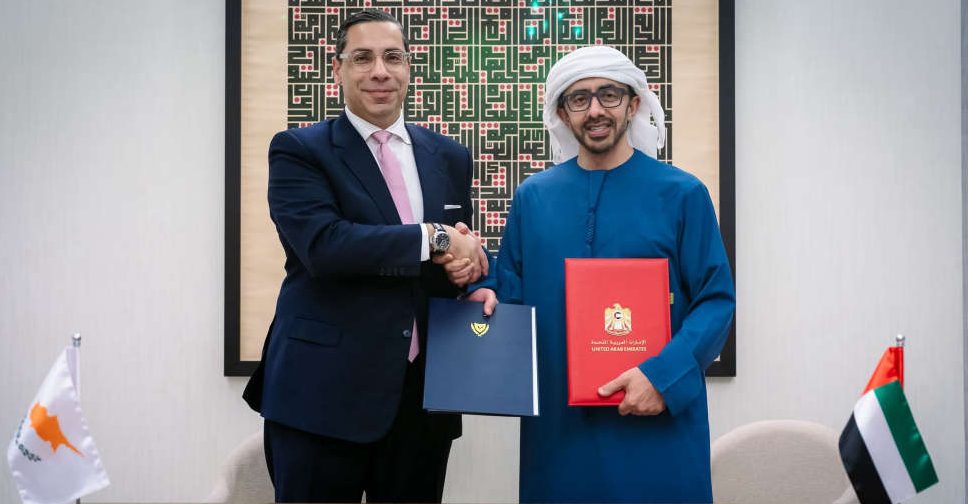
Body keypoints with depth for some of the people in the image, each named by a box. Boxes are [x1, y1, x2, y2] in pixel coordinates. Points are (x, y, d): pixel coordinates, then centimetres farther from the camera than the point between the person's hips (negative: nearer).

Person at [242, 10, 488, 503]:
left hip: (424, 392, 4)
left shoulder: (449, 157, 12)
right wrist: (433, 237, -15)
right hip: (324, 392, -4)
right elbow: (322, 244, -19)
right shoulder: (297, 150, -3)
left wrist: (467, 264, -7)